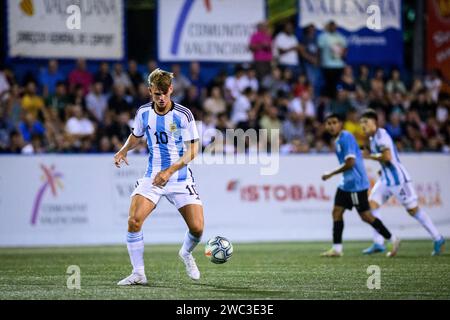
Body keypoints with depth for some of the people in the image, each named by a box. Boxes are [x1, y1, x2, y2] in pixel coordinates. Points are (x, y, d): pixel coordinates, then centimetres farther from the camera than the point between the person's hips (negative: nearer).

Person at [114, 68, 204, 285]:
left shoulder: (183, 115, -11)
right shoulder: (143, 113, -1)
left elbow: (192, 150, -11)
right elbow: (135, 136, 19)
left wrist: (169, 171, -22)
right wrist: (123, 151, -2)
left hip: (180, 178, -2)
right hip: (152, 176, 2)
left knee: (197, 228, -10)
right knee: (134, 220, -19)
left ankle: (186, 253, 28)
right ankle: (138, 273, -7)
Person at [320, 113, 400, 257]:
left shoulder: (346, 138, -17)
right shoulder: (338, 140, 13)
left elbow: (350, 162, -22)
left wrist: (330, 174, -16)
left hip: (356, 184, -10)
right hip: (346, 184, 10)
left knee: (365, 216, -4)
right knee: (337, 212, 4)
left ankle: (392, 239, 8)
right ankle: (337, 248, 5)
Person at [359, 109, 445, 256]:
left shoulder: (381, 135, -16)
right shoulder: (373, 138, 14)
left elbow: (387, 157, -26)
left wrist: (370, 156, -15)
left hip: (398, 179, -9)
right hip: (385, 180, 9)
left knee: (413, 209, -2)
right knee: (372, 203, -4)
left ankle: (437, 239, 9)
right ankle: (378, 243, -5)